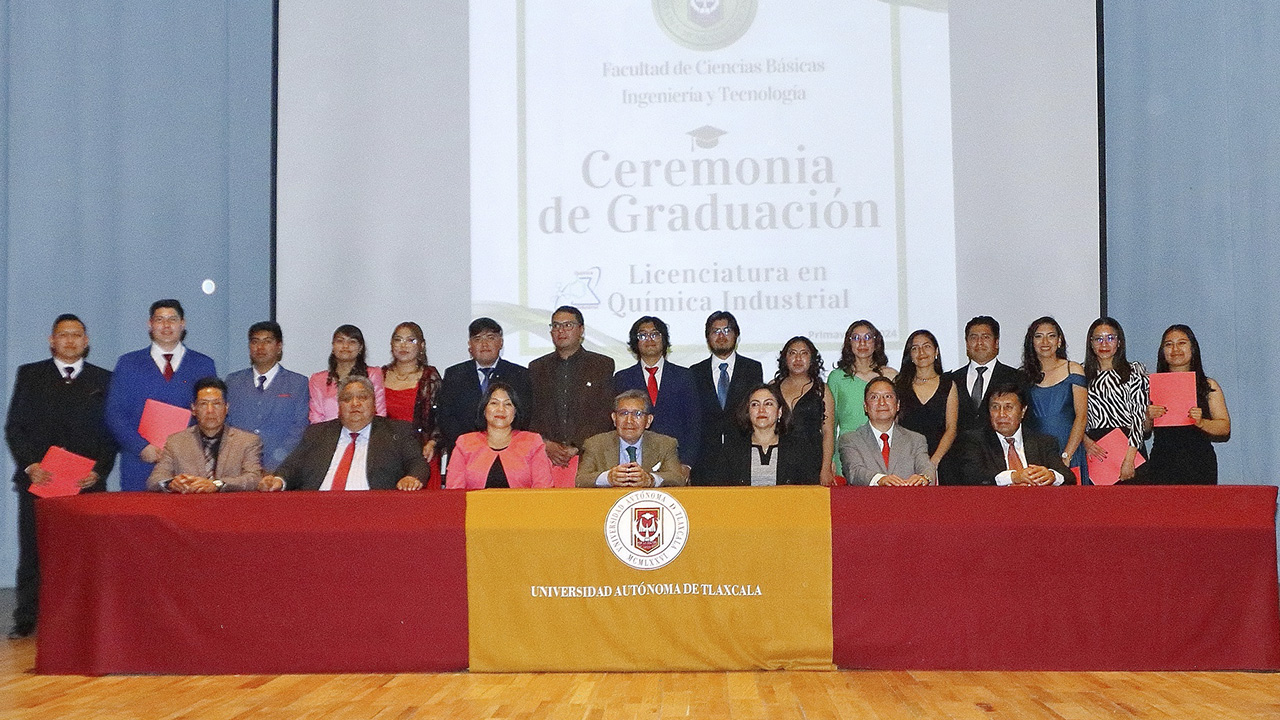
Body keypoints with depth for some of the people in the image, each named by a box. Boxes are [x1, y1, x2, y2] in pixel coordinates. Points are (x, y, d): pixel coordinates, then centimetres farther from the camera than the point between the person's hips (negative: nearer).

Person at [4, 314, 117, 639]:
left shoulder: (103, 380, 12)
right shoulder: (30, 375, 12)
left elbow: (111, 432, 8)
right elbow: (14, 427, 7)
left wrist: (99, 471, -6)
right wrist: (30, 465, -7)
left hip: (86, 482, 0)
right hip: (38, 478, 0)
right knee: (32, 552, 0)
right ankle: (25, 621, 7)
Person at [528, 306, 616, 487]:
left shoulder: (603, 365, 8)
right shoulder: (536, 368, 18)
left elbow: (605, 417, 0)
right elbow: (529, 415, 12)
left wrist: (576, 448, -10)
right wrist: (546, 444, -6)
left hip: (587, 456, -2)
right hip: (547, 458, 2)